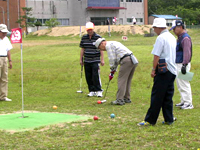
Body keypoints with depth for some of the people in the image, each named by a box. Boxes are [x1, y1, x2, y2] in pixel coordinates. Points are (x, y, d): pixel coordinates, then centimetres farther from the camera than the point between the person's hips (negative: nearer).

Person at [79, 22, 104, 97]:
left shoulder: (98, 37, -4)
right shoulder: (84, 38, 8)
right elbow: (82, 49, 14)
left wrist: (102, 60, -6)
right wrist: (81, 59, 13)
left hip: (95, 61, -4)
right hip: (87, 61, 5)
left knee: (96, 76, -11)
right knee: (88, 77, 4)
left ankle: (99, 91, -3)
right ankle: (92, 91, 12)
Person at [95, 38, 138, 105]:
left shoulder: (108, 45, -1)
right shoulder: (113, 43, 29)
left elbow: (112, 59, -6)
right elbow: (116, 59, 30)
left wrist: (112, 71, 5)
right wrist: (113, 71, 25)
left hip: (126, 61, -10)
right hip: (133, 60, 10)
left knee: (122, 80, -7)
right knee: (127, 80, 16)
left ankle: (120, 100, -9)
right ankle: (127, 98, 21)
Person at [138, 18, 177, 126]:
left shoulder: (161, 38, -12)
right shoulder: (172, 37, 15)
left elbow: (157, 56, -15)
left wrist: (153, 69, -8)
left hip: (163, 70, -8)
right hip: (172, 71, 8)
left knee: (156, 96, -5)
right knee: (168, 96, 11)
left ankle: (150, 120, -2)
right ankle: (169, 119, 12)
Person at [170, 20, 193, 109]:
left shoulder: (185, 38, -17)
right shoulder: (180, 37, 15)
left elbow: (187, 52, -24)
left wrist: (184, 65, -28)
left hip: (183, 64, -10)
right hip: (178, 64, 10)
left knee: (184, 84, -7)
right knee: (180, 84, 16)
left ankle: (188, 103, -2)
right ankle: (183, 101, 24)